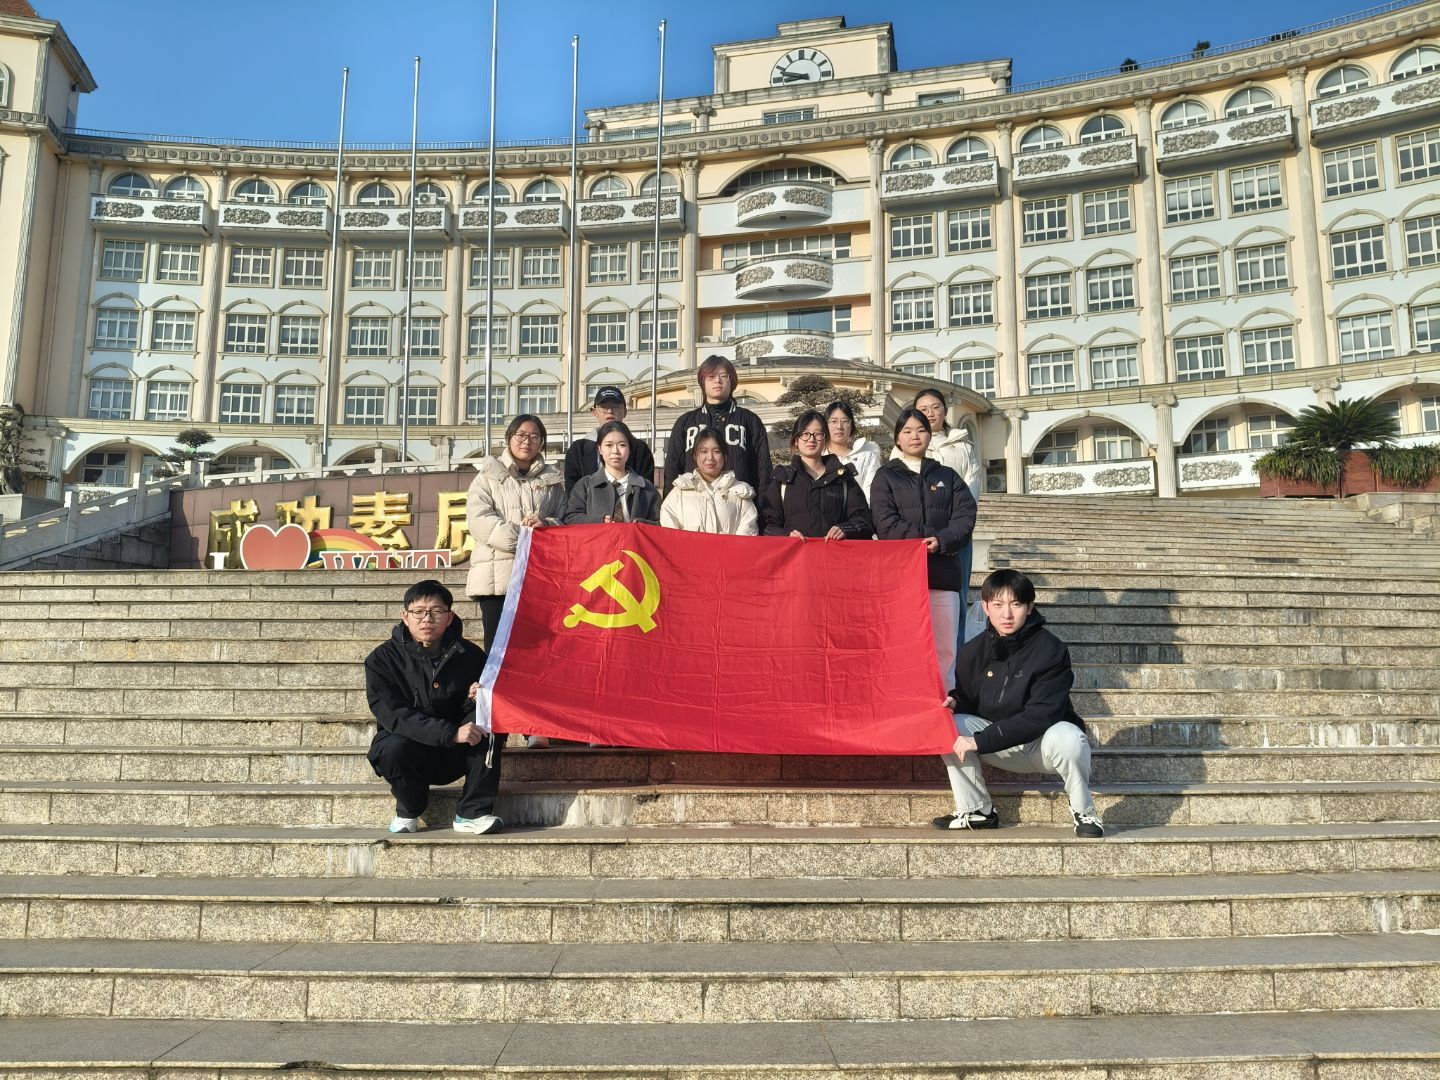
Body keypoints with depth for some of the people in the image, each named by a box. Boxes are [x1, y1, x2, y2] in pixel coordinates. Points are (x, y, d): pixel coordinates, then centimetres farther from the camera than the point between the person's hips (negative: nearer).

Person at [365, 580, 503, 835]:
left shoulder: (469, 655, -2)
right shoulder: (382, 659, -8)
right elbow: (394, 716, -21)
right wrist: (451, 733, -33)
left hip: (454, 756, 2)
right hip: (409, 752, -1)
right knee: (394, 748, -34)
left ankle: (472, 813, -19)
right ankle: (408, 810, -1)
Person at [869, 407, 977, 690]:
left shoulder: (947, 476, 19)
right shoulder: (886, 477, 12)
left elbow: (965, 516, 5)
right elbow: (885, 524, -2)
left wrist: (941, 541, -12)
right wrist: (925, 539, -10)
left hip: (943, 575, 2)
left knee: (945, 651, 0)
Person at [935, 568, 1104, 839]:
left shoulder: (1051, 650, -20)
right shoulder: (973, 652, -5)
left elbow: (1039, 716, -27)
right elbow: (969, 702, 6)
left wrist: (979, 741, -31)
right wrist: (954, 702, -21)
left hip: (1043, 742, -4)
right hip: (1002, 749, 4)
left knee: (1067, 736, -38)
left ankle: (1083, 811, -8)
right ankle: (977, 810, -5)